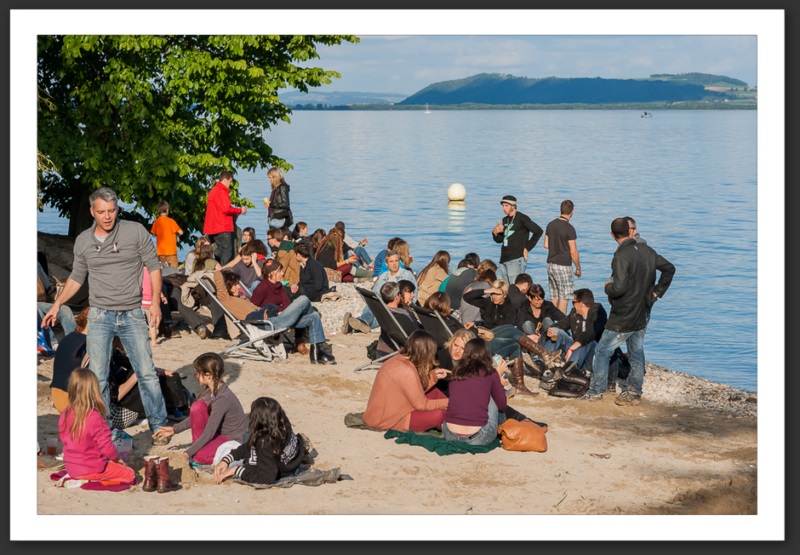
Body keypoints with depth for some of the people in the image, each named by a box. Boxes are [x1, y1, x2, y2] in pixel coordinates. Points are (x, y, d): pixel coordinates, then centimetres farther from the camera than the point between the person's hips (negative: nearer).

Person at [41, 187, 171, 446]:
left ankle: (159, 427, 13)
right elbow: (76, 278, 16)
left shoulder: (136, 231, -5)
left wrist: (155, 302, -8)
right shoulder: (83, 242, 4)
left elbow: (153, 267, 0)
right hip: (100, 316, 2)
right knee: (97, 377, -1)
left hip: (132, 315, -1)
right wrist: (57, 304, 5)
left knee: (147, 373, 1)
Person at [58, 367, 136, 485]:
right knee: (130, 474, 3)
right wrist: (116, 458, 4)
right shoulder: (95, 418, -23)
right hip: (91, 469, -8)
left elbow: (64, 440, 11)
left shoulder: (65, 415, -2)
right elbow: (106, 447, -18)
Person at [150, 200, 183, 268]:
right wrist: (176, 234, 11)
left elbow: (154, 233, 14)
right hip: (171, 250, -4)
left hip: (160, 250, 4)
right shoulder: (171, 221, -10)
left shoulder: (156, 222, 1)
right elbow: (180, 232, -10)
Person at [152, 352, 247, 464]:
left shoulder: (222, 398, -30)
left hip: (232, 440, -8)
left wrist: (188, 453, -26)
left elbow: (208, 433, -29)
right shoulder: (210, 389, -5)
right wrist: (175, 429, 5)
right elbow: (197, 416, 9)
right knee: (197, 406, -16)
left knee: (200, 456, -32)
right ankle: (196, 445, -6)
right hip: (218, 431, 8)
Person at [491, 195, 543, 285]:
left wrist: (527, 248, -10)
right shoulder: (505, 220, 17)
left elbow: (539, 231, -11)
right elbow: (499, 240, 23)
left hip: (517, 259, -8)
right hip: (503, 260, 8)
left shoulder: (521, 218, -6)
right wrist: (495, 233, 0)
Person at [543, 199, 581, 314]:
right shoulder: (569, 228, -15)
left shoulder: (551, 224, 6)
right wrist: (578, 268, -3)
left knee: (554, 297, 12)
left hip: (551, 264, 7)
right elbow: (573, 252, -14)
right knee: (564, 297, -2)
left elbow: (546, 245, 13)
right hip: (563, 266, -7)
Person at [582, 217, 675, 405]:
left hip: (623, 318, -7)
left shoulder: (621, 257, -22)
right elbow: (669, 268, 13)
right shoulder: (646, 250, 2)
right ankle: (634, 392, 19)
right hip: (643, 314, 7)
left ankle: (595, 392, 9)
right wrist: (657, 291, 14)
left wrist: (607, 286, -5)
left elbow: (619, 288, -27)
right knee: (636, 354, 15)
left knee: (602, 351, 5)